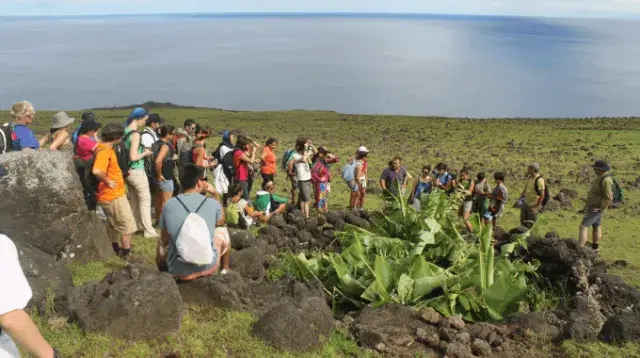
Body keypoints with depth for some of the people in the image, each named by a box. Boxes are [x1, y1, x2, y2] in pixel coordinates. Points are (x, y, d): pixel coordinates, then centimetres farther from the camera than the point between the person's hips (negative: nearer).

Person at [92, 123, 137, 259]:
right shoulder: (104, 151, -24)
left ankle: (115, 250, 38)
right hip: (114, 195, -10)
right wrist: (108, 182, -25)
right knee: (128, 225, 1)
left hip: (111, 194, 10)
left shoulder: (104, 148, 7)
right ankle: (126, 254, 8)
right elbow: (96, 171, -40)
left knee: (114, 225, 24)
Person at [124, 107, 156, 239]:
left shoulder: (125, 131, 5)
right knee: (145, 199, 1)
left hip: (128, 171, 8)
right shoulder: (135, 134, -20)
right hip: (137, 171, -8)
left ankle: (137, 225, 31)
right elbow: (133, 157, -25)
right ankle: (149, 230, 5)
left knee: (133, 199, 19)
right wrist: (145, 153, -9)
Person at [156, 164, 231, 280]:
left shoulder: (169, 205, -7)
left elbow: (165, 240, 6)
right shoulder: (213, 204, -9)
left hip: (178, 271, 1)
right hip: (208, 267, -1)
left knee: (161, 242, 30)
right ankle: (225, 270, 43)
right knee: (222, 230, 25)